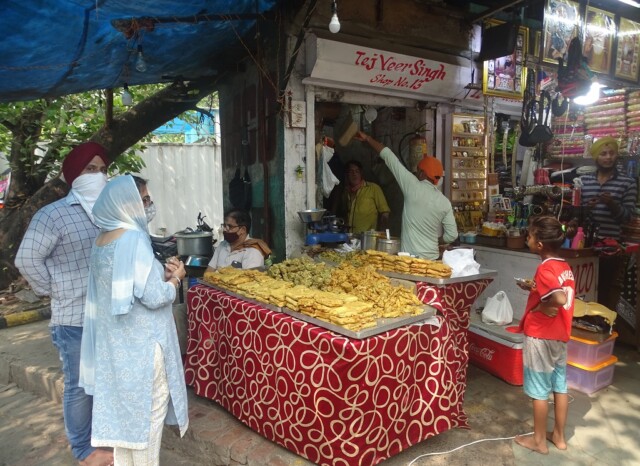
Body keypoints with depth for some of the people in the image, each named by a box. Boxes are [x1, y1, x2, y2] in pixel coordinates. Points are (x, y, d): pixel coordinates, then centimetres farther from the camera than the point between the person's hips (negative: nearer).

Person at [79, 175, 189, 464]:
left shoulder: (102, 239, 5)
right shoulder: (133, 239, -21)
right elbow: (154, 297, -23)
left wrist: (161, 273, 7)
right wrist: (175, 278, -5)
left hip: (114, 342, 9)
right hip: (140, 344, -8)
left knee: (121, 406, 20)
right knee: (146, 409, 7)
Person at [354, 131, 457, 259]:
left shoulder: (414, 187, -10)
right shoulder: (445, 202, 0)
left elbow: (389, 158, -5)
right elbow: (452, 235, 2)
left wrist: (367, 138, 3)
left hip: (410, 257, -4)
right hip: (432, 258, 4)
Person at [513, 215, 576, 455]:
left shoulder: (545, 268, -22)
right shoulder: (564, 266, 4)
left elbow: (560, 299, -36)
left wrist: (540, 307, -20)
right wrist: (534, 288, 5)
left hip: (541, 337, -8)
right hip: (560, 336, 8)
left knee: (539, 390, 6)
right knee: (560, 387, 17)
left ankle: (539, 440, 20)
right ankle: (559, 436, 32)